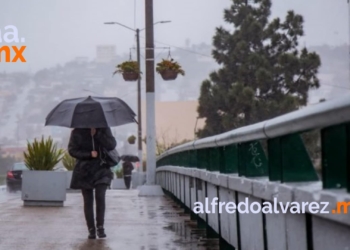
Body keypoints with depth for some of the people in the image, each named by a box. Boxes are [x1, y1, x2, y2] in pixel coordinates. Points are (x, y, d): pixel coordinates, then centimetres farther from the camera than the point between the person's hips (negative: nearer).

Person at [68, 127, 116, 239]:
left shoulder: (104, 130, 2)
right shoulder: (77, 132, 0)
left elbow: (112, 145, -11)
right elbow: (72, 150, -5)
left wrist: (97, 134, -18)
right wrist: (89, 154, -16)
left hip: (101, 168, 0)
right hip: (84, 170, 1)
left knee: (100, 197, -16)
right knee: (88, 201, 2)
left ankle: (100, 227, -4)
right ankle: (91, 229, 9)